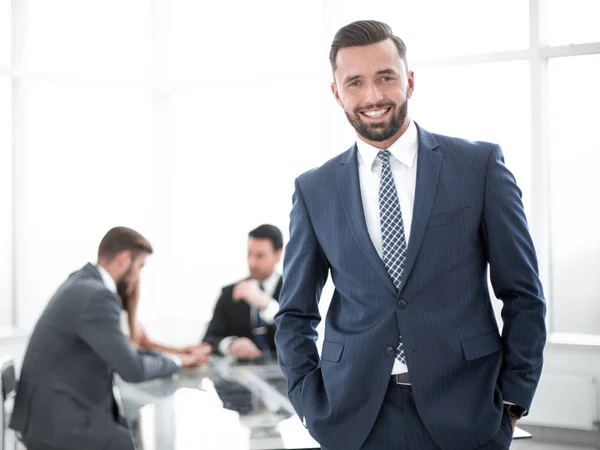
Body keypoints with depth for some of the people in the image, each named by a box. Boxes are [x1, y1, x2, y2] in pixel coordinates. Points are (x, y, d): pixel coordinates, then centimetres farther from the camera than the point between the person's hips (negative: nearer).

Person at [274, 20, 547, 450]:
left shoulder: (480, 165, 0)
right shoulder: (314, 190, 5)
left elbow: (523, 294, 2)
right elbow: (295, 312, 11)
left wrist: (513, 398, -2)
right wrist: (311, 403, 1)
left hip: (464, 414, -1)